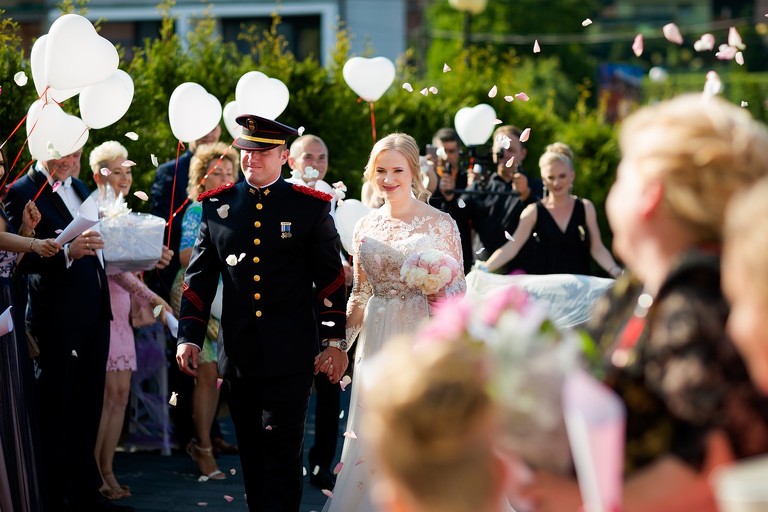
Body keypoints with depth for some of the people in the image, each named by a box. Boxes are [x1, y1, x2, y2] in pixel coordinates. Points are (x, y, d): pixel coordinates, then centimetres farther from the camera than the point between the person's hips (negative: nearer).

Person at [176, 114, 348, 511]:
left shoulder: (310, 207, 0)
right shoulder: (217, 206, 7)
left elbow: (331, 279, 2)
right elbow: (199, 279, 9)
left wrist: (335, 341, -2)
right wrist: (188, 337, 1)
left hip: (290, 354, -3)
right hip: (239, 354, 3)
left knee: (282, 452, -5)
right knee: (251, 452, 11)